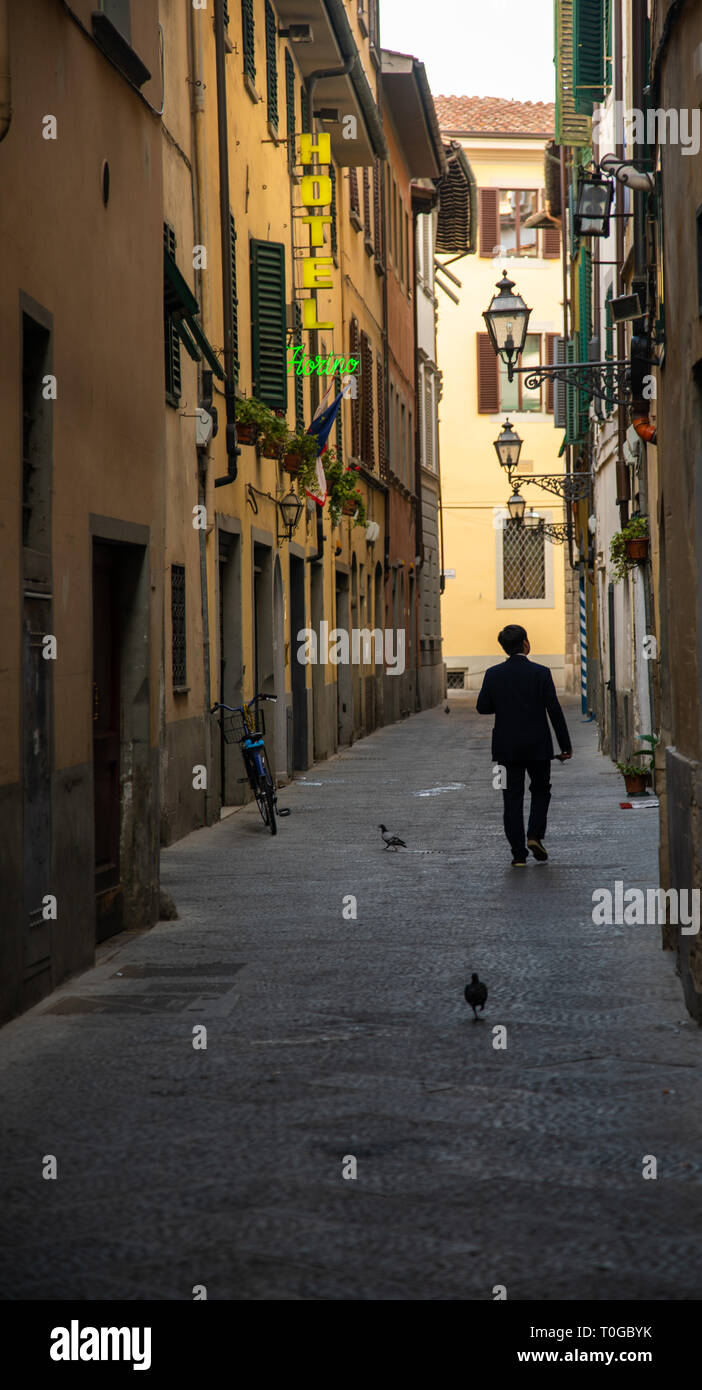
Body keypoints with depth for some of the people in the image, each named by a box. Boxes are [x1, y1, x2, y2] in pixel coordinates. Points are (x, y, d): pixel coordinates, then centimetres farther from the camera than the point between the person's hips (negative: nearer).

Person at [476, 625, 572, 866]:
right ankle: (535, 835, 0)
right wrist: (565, 745, -2)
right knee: (541, 791, 18)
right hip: (538, 746, -1)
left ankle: (519, 854, 2)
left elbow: (482, 707, 2)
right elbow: (554, 710, -9)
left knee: (513, 798, 5)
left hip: (507, 747, 1)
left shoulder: (493, 674, -4)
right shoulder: (541, 673, -9)